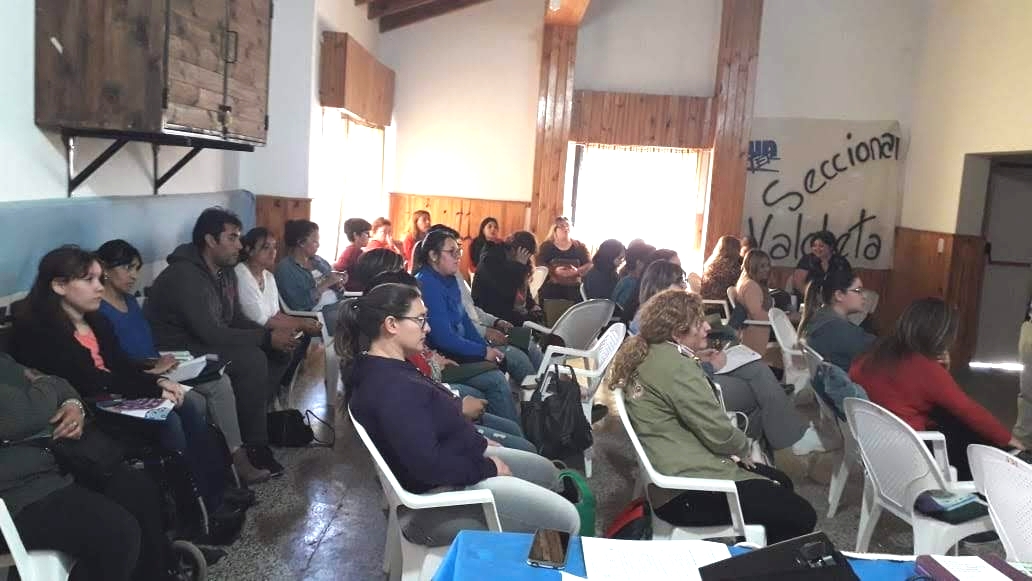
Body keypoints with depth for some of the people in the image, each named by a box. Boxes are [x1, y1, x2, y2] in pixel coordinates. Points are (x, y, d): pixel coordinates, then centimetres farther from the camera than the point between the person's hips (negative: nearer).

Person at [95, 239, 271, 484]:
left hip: (156, 371, 9)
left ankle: (236, 456, -12)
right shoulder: (97, 311, -15)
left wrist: (162, 362, 0)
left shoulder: (130, 300, 15)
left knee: (220, 382, -11)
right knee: (194, 401, -25)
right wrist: (152, 368, -17)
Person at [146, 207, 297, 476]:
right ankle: (255, 444, -14)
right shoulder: (185, 276, -24)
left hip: (208, 342, 9)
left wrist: (271, 334, -10)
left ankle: (252, 419, 5)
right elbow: (212, 333, -31)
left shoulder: (226, 272, 5)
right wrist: (267, 338, -26)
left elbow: (237, 319, 9)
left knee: (280, 352, -2)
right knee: (252, 360, -28)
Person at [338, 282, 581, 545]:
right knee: (565, 520, -7)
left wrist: (478, 442, 6)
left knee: (546, 472, 22)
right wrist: (487, 469, -18)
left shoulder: (389, 368, 3)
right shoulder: (390, 389, -31)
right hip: (443, 489, -11)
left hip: (458, 457, 11)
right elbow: (429, 466, -32)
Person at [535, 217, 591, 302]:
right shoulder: (546, 246, 9)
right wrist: (554, 270, -18)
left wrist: (577, 271, -15)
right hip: (550, 288, -1)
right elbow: (539, 264, -2)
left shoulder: (580, 247, 13)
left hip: (574, 289, 1)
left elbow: (589, 264, 6)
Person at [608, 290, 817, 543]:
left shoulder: (646, 354, 8)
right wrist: (743, 446, 2)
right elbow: (720, 434, -19)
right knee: (801, 516, -8)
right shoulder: (675, 365, -22)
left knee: (781, 483, 23)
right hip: (688, 492, -11)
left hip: (673, 474, 11)